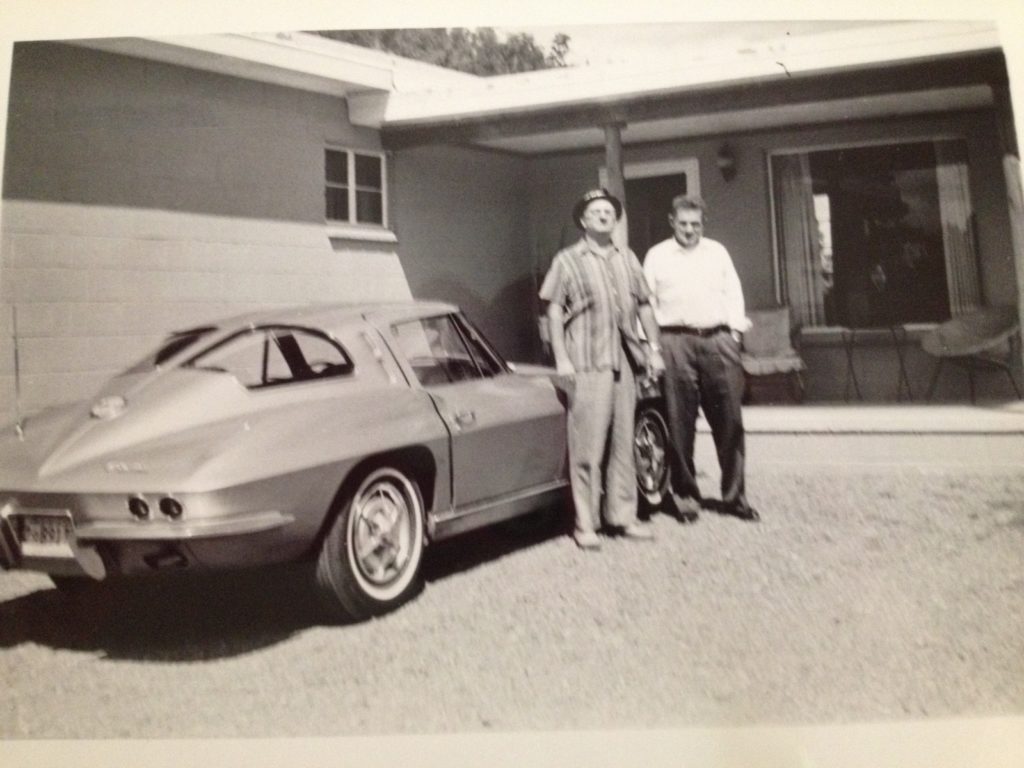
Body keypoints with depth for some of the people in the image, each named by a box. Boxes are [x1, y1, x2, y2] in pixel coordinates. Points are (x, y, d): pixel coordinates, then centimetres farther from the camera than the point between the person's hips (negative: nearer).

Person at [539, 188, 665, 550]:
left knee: (622, 443, 10)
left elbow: (644, 305, 19)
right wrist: (561, 359, -9)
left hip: (624, 363, 5)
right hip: (587, 365, -5)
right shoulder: (567, 260, 2)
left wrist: (654, 349, 12)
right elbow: (554, 311, -1)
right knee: (587, 445, -5)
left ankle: (623, 516, 19)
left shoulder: (627, 259, 16)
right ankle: (585, 523, 3)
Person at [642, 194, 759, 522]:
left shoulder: (717, 252, 19)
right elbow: (647, 302, 7)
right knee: (681, 422, -1)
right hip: (676, 341, -2)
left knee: (729, 420, 0)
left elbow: (733, 292, 16)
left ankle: (734, 495, 9)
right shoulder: (657, 256, 11)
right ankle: (685, 492, 11)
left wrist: (735, 329, 3)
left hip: (718, 339, 2)